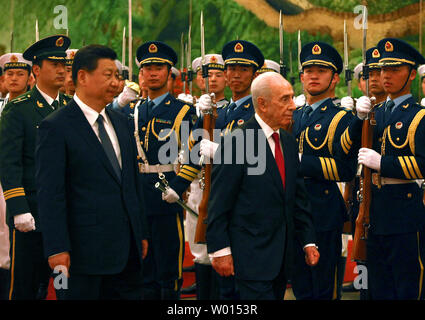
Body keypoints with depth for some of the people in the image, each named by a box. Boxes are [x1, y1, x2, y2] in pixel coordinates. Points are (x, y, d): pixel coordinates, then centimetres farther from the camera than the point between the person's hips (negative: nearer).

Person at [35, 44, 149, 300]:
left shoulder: (120, 122, 14)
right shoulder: (56, 127, -9)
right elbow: (50, 193, -13)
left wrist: (142, 233, 15)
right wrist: (57, 249, -18)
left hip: (127, 250, 7)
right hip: (84, 249, -7)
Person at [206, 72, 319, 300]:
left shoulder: (288, 143, 13)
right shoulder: (236, 142, -11)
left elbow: (299, 198, 18)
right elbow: (219, 202, -11)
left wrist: (308, 241, 12)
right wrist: (220, 250, -14)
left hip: (281, 255, 7)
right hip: (251, 254, -7)